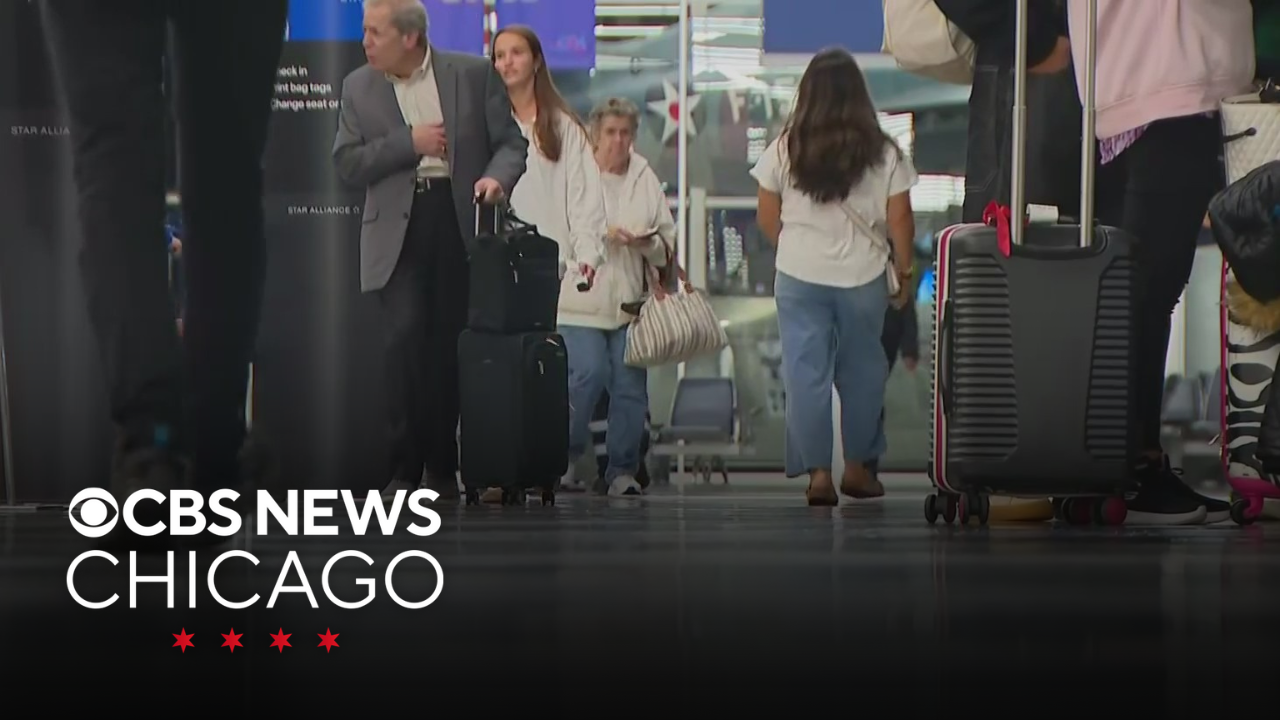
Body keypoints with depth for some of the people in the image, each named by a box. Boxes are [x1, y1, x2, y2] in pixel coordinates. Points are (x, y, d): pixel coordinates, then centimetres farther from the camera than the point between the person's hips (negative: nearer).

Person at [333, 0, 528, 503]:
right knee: (405, 340, -12)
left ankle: (442, 469, 13)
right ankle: (405, 469, -4)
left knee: (448, 347, 3)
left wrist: (497, 177, -16)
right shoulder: (358, 87, 8)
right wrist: (409, 143, -9)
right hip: (399, 230, 0)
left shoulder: (472, 74, 4)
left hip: (460, 222, 0)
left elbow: (511, 142, 5)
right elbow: (347, 164, 3)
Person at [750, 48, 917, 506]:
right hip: (863, 277, 0)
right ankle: (857, 468, 21)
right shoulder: (883, 153, -4)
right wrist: (903, 270, 9)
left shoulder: (785, 149, -3)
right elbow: (900, 219, -3)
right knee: (861, 372, 14)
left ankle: (818, 473, 1)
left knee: (806, 374, 4)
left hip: (798, 277, 0)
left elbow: (766, 218, 3)